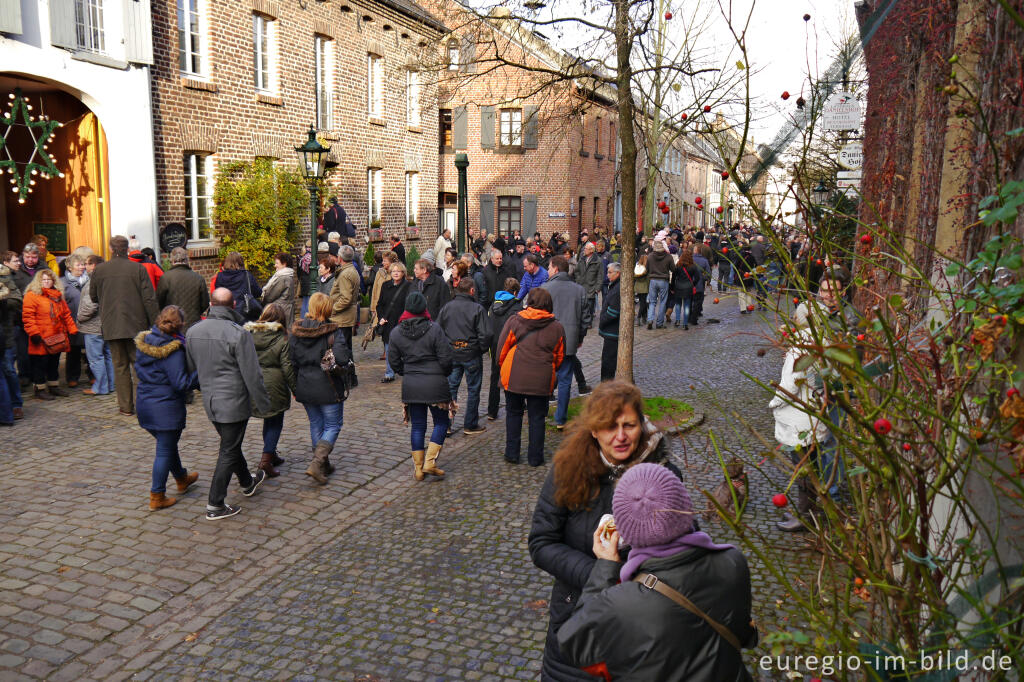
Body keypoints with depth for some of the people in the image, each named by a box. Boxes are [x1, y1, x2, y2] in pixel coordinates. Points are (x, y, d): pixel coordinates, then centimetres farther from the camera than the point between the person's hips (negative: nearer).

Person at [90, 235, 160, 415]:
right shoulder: (138, 269, -6)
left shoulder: (99, 270, 0)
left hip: (111, 326, 1)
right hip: (136, 324, -1)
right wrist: (155, 324, -2)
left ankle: (126, 406, 10)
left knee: (120, 366, 8)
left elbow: (93, 297, 12)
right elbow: (149, 299, -7)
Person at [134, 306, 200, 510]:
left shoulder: (143, 342, 1)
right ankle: (157, 497, 11)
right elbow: (182, 384, -23)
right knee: (165, 451, 4)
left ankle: (182, 479, 44)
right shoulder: (174, 351, -22)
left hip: (144, 403, 8)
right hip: (167, 408, -8)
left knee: (167, 445, 24)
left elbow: (139, 371, 13)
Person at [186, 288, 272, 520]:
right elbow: (252, 375, -18)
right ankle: (215, 505, 7)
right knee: (228, 452, 3)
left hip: (209, 401, 7)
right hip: (234, 402, -7)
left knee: (230, 445, 24)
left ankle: (247, 483, 44)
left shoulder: (193, 332, 2)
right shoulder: (238, 334, -20)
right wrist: (263, 404, -7)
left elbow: (190, 368, 13)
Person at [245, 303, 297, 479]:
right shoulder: (282, 340, -11)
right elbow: (287, 368, -10)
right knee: (276, 422, 8)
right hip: (273, 387, -5)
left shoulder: (247, 333, 1)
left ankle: (271, 454, 29)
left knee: (269, 420, 21)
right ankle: (266, 458, -4)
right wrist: (295, 389, -1)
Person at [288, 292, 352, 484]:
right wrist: (348, 353, -3)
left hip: (304, 387, 5)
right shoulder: (333, 331, -16)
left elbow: (292, 361, 3)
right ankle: (317, 463, -8)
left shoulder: (296, 331, -1)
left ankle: (323, 464, 26)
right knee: (333, 425, 8)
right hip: (328, 387, -5)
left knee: (316, 424, 19)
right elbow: (343, 358, -26)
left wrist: (295, 387, 12)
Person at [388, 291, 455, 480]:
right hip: (435, 383, -4)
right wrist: (445, 374, 7)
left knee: (417, 426, 12)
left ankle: (418, 468, 16)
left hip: (410, 385, 4)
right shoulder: (434, 329, -12)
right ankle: (430, 462, 2)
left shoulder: (396, 332, 0)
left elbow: (393, 360, 6)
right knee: (441, 422, 11)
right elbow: (446, 358, -11)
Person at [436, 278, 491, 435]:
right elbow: (485, 334, -16)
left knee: (451, 388, 13)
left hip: (451, 355, 4)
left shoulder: (446, 308, 2)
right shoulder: (477, 309, -11)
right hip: (472, 355, -4)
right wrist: (482, 349, 0)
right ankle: (470, 425, 13)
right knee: (473, 390, 8)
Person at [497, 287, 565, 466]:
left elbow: (502, 349, 1)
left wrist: (503, 367, 18)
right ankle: (535, 457, 16)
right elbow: (560, 356, 12)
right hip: (541, 380, 1)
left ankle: (512, 453, 19)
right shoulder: (557, 327, 2)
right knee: (537, 417, 11)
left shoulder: (514, 321, -4)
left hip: (514, 377, 0)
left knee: (513, 413, 15)